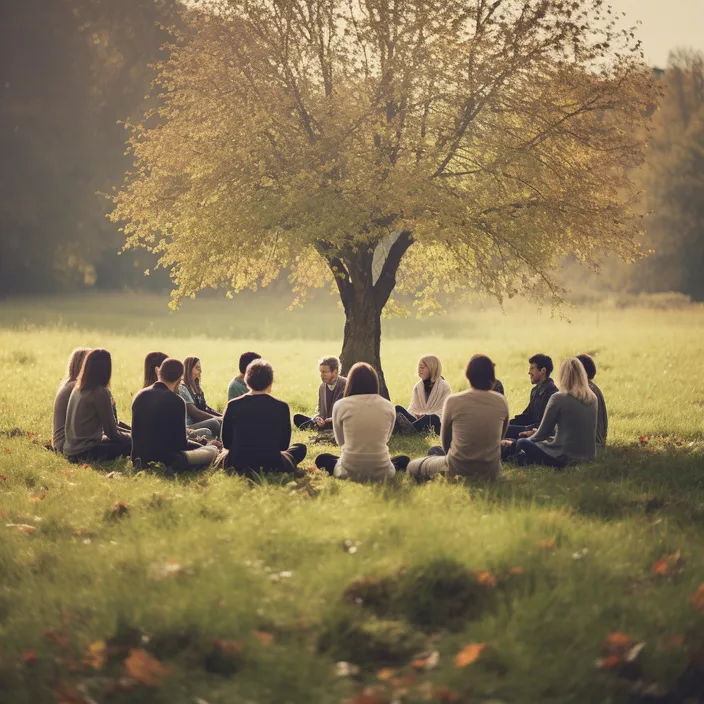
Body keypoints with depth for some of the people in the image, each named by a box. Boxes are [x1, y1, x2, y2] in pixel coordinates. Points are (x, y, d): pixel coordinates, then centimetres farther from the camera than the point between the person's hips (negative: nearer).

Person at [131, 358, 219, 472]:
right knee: (213, 450, 7)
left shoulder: (140, 395, 4)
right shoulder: (176, 401, -16)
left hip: (140, 458, 7)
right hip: (165, 460, -7)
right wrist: (204, 446, 9)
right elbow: (180, 442, -11)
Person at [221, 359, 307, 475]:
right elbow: (284, 445, 0)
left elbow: (226, 442, 2)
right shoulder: (281, 407, -10)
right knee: (300, 448, 27)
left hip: (238, 465, 2)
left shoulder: (233, 405, -7)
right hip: (271, 465, -2)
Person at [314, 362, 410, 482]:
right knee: (403, 460, 31)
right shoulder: (388, 406, -2)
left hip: (350, 471, 0)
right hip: (381, 472, 0)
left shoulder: (341, 405, -7)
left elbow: (341, 441, 6)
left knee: (321, 459, 29)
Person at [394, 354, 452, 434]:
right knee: (398, 409, -21)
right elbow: (413, 408, 13)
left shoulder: (445, 387, 4)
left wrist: (425, 416, -19)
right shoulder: (417, 387, 19)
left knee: (433, 418, -40)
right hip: (420, 421, 4)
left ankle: (407, 430, -62)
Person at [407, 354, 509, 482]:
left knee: (412, 466, 19)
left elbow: (445, 438, 2)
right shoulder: (502, 402, -7)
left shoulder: (453, 401, -14)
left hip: (458, 470, -5)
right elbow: (501, 436, 8)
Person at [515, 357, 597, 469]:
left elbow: (544, 432, -3)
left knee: (522, 443, 11)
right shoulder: (592, 398, 6)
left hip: (566, 457, -7)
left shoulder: (558, 398, -13)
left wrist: (529, 439, 20)